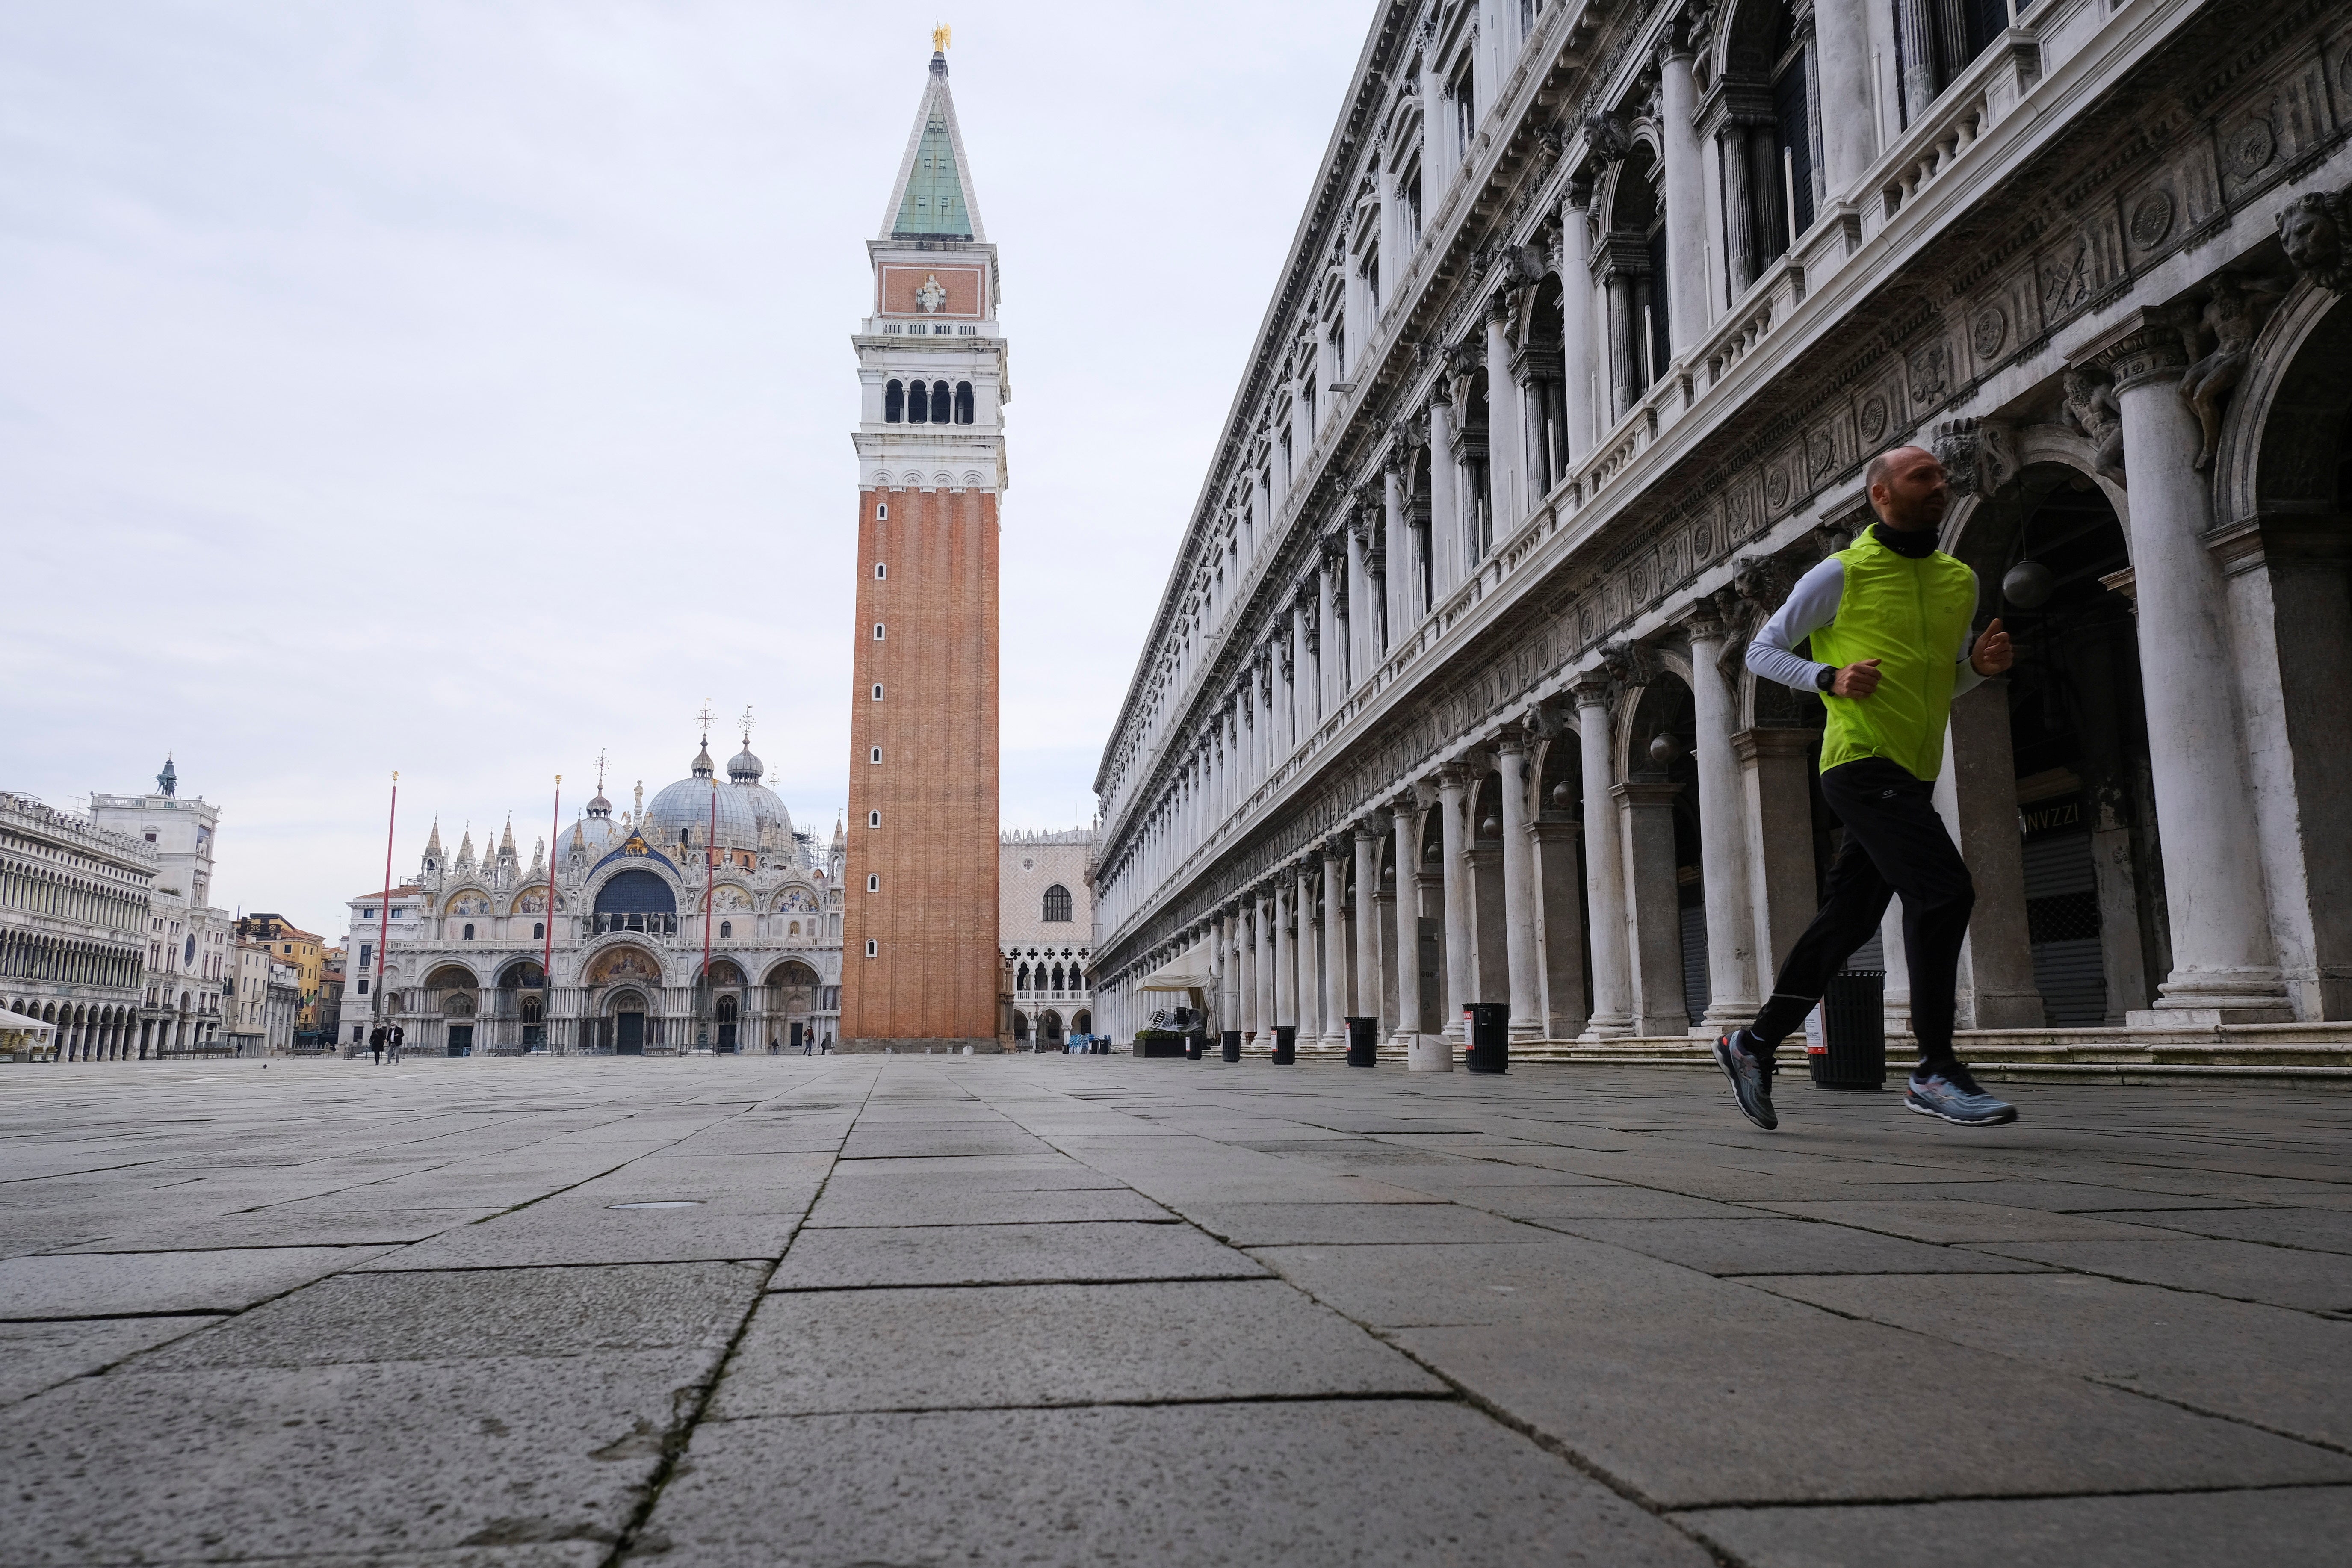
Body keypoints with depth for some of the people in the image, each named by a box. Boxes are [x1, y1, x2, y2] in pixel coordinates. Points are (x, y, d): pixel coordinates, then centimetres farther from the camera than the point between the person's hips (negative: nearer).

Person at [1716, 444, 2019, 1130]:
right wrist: (1831, 678, -15)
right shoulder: (1842, 574, -3)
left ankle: (1755, 1044, 20)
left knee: (1847, 920, 8)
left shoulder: (1959, 581, 16)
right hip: (1863, 762, -7)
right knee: (1944, 889, -19)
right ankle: (1935, 1071, -13)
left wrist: (1981, 664, 3)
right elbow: (1762, 650, 2)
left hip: (1913, 775, 7)